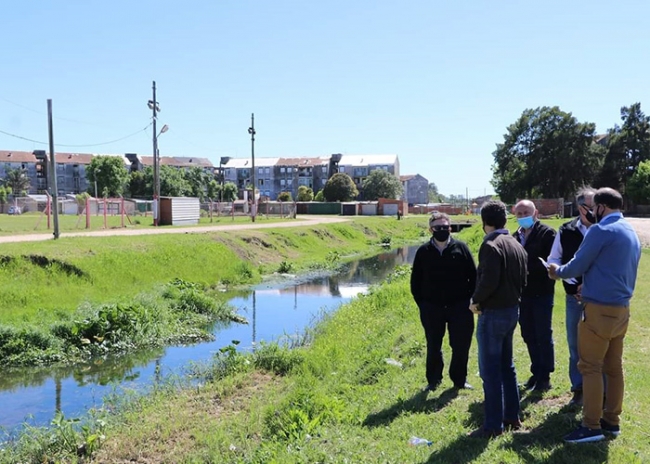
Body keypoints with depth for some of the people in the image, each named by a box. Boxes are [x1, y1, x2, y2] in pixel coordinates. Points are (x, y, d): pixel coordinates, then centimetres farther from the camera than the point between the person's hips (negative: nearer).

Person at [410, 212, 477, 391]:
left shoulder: (461, 248, -1)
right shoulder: (424, 251, 0)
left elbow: (473, 275, 2)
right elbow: (415, 281, 6)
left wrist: (469, 299, -2)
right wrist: (421, 303, 2)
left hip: (459, 307, 0)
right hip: (432, 308, 1)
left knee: (461, 345, 5)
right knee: (433, 346, 11)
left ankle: (460, 379, 24)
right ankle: (433, 380, 27)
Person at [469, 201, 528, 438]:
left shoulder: (491, 245, -17)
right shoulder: (517, 245, 10)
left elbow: (489, 280, -24)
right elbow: (522, 280, 12)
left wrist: (476, 301, -9)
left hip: (493, 313, -9)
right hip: (512, 309, 9)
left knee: (490, 370, -2)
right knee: (506, 366, 19)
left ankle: (493, 425, 5)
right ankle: (512, 416, 27)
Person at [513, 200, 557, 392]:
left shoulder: (547, 233, -8)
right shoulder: (515, 236, 10)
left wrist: (527, 266, -23)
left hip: (542, 293, -6)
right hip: (523, 293, 6)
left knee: (543, 336, 5)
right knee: (528, 335, 14)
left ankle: (545, 376, 16)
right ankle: (536, 372, 28)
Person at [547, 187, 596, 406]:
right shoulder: (566, 231, 1)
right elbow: (553, 261, 4)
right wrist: (572, 284, -7)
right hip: (575, 296, 2)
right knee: (575, 344, 11)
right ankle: (579, 388, 26)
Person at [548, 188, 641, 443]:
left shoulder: (601, 230, -14)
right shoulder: (632, 233, 15)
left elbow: (577, 266, -11)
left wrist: (558, 271, 9)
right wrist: (587, 284, 28)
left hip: (599, 309, -9)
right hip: (621, 309, 9)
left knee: (590, 367, -3)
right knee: (613, 367, 13)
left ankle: (591, 426, 1)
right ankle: (612, 420, 21)